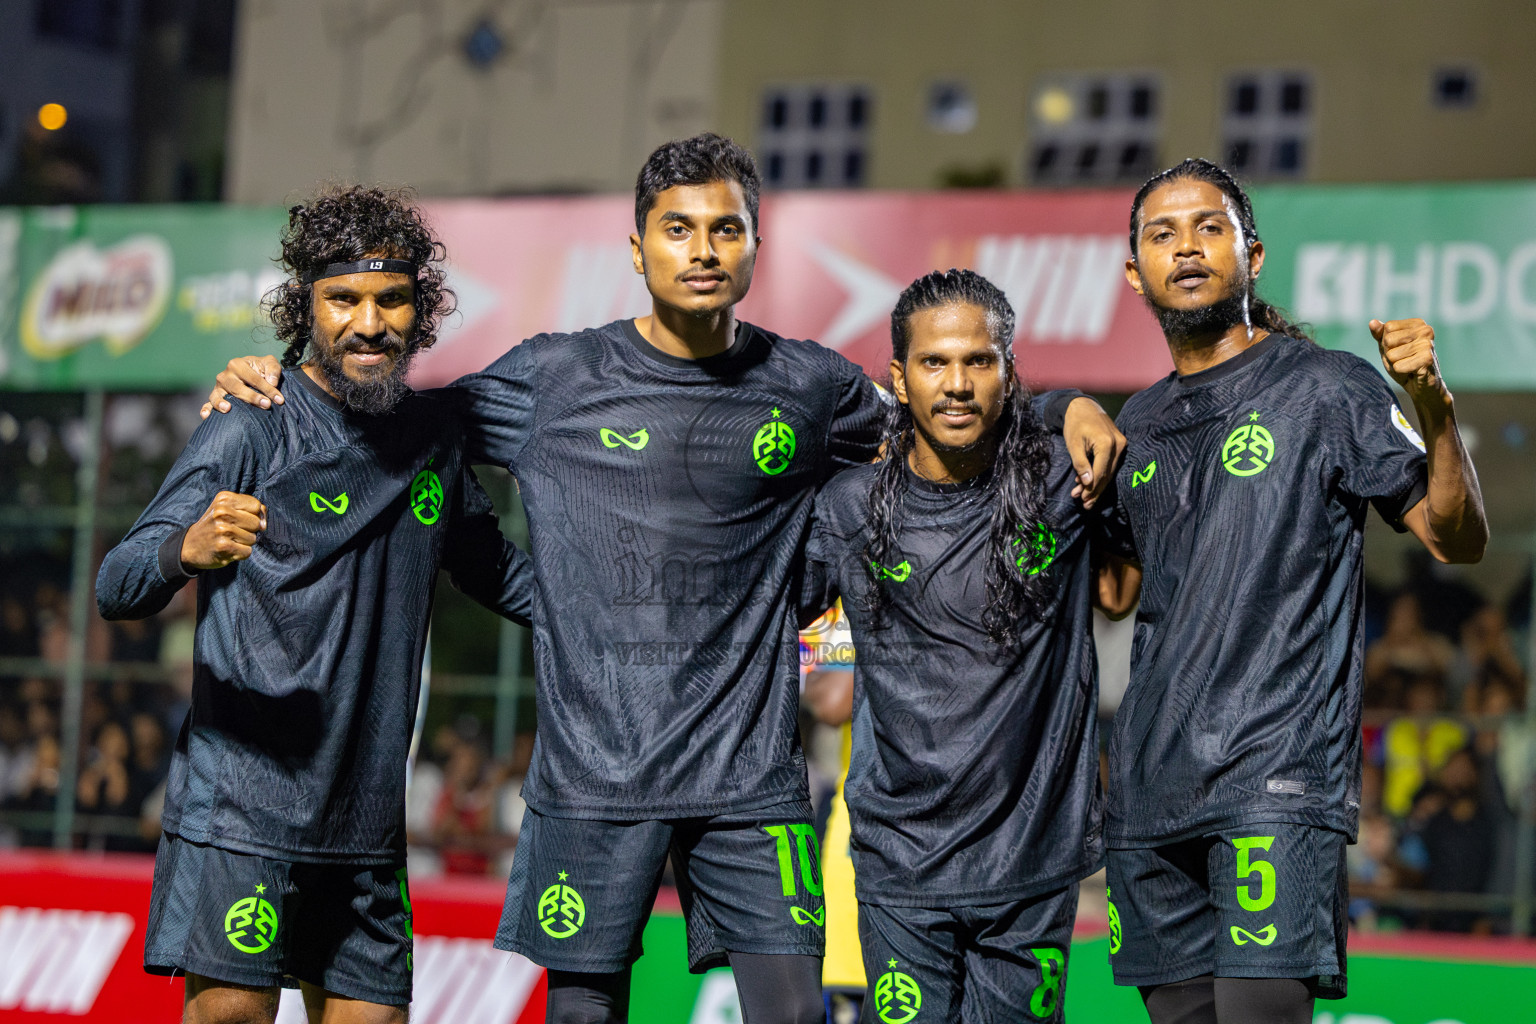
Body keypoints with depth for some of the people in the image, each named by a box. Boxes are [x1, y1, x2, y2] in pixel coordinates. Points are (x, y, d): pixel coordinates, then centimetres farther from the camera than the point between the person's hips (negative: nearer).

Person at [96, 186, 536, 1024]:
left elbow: (493, 570, 30)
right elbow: (115, 590, -15)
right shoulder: (251, 433, -7)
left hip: (366, 813, 6)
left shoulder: (435, 435, 12)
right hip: (240, 791, -6)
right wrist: (187, 552, -37)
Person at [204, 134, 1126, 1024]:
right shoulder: (557, 378, 4)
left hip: (753, 781, 1)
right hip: (594, 780, -1)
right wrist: (281, 385, 6)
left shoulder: (811, 389, 7)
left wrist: (1066, 406, 9)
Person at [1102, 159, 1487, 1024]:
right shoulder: (1140, 424, 17)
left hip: (1279, 775, -6)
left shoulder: (1328, 389, 0)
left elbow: (1458, 540, -5)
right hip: (1154, 783, 6)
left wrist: (1435, 410, -22)